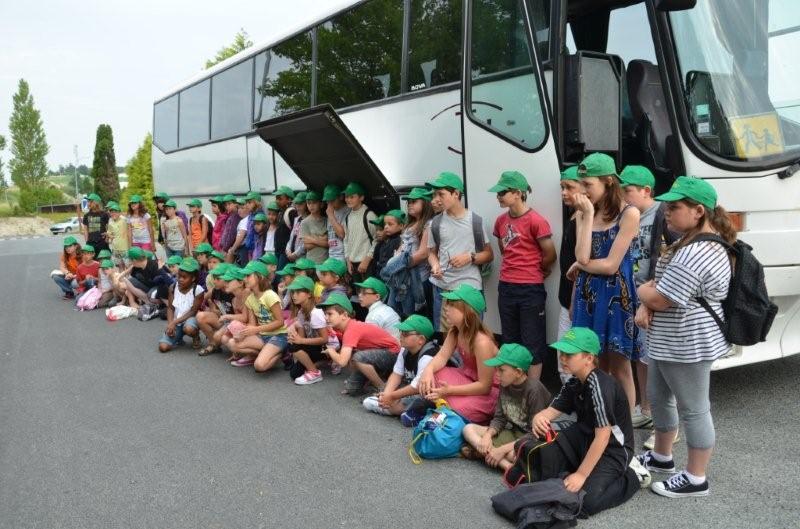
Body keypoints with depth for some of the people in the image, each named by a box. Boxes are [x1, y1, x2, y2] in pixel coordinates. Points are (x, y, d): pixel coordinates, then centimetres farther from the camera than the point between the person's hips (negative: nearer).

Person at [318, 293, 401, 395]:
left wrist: (330, 351, -18)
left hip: (392, 353, -8)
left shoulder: (351, 330, -29)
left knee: (358, 358, -33)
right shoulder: (346, 326, -3)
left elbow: (342, 361, -36)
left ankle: (383, 388, -12)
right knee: (351, 389, -1)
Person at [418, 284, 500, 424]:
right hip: (467, 378, 7)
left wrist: (449, 390, -30)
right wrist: (428, 370, -32)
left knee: (456, 410, -30)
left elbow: (485, 386, -26)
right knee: (427, 380, -14)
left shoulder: (482, 342, -31)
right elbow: (442, 356, -8)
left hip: (490, 391, -7)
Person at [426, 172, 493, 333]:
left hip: (470, 287, -2)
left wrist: (470, 257, -13)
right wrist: (435, 265, -5)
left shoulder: (475, 221, 0)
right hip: (442, 288, 3)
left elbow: (489, 254, 5)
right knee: (442, 334, 9)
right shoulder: (435, 224, 7)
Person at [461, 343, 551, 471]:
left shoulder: (534, 390, -22)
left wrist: (502, 449, -24)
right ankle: (507, 466, -23)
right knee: (468, 429, -8)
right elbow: (499, 419, 5)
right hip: (513, 433, 9)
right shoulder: (505, 385, -1)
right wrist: (487, 435, -16)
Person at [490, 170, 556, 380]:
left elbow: (550, 255, -9)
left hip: (530, 289, -7)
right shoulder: (501, 220, 6)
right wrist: (513, 269, 9)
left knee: (532, 343, 2)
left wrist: (532, 271, 6)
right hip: (506, 287, 7)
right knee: (510, 341, 15)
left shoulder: (536, 221, -14)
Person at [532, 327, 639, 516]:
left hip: (613, 449, -7)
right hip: (585, 438, 7)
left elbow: (602, 437, -26)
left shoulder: (600, 387, -27)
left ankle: (629, 478, 1)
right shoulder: (574, 383, 2)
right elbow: (551, 410, 2)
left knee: (586, 501, -23)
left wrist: (581, 474, -23)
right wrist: (539, 418, -24)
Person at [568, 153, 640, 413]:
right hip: (588, 295, 5)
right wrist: (588, 216, -9)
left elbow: (610, 265, -13)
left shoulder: (629, 214, -9)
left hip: (616, 295, -5)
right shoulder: (583, 213, 6)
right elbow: (581, 258, -9)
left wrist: (580, 266, 0)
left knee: (619, 369, 4)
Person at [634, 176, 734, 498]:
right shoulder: (698, 242, 11)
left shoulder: (695, 254, -26)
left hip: (687, 345, -11)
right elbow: (660, 285, 14)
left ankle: (695, 479, 17)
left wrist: (642, 290, -1)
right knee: (658, 397, 22)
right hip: (670, 341, 11)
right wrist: (645, 306, -4)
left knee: (693, 409, 3)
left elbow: (659, 298, -24)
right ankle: (661, 456, 40)